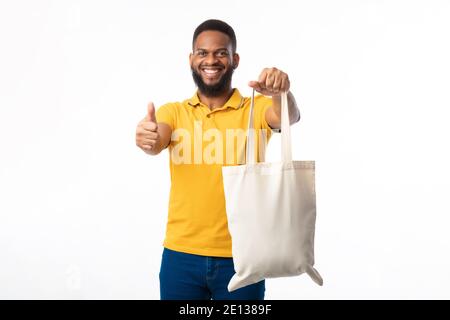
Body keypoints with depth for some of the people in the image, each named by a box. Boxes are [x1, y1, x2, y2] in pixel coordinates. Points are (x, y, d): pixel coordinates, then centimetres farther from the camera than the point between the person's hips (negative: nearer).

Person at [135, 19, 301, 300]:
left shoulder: (257, 109, -1)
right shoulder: (173, 112, 3)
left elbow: (290, 117, -19)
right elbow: (156, 143, -14)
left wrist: (281, 93, -41)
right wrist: (146, 138, -37)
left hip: (241, 256, -1)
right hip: (181, 255, 1)